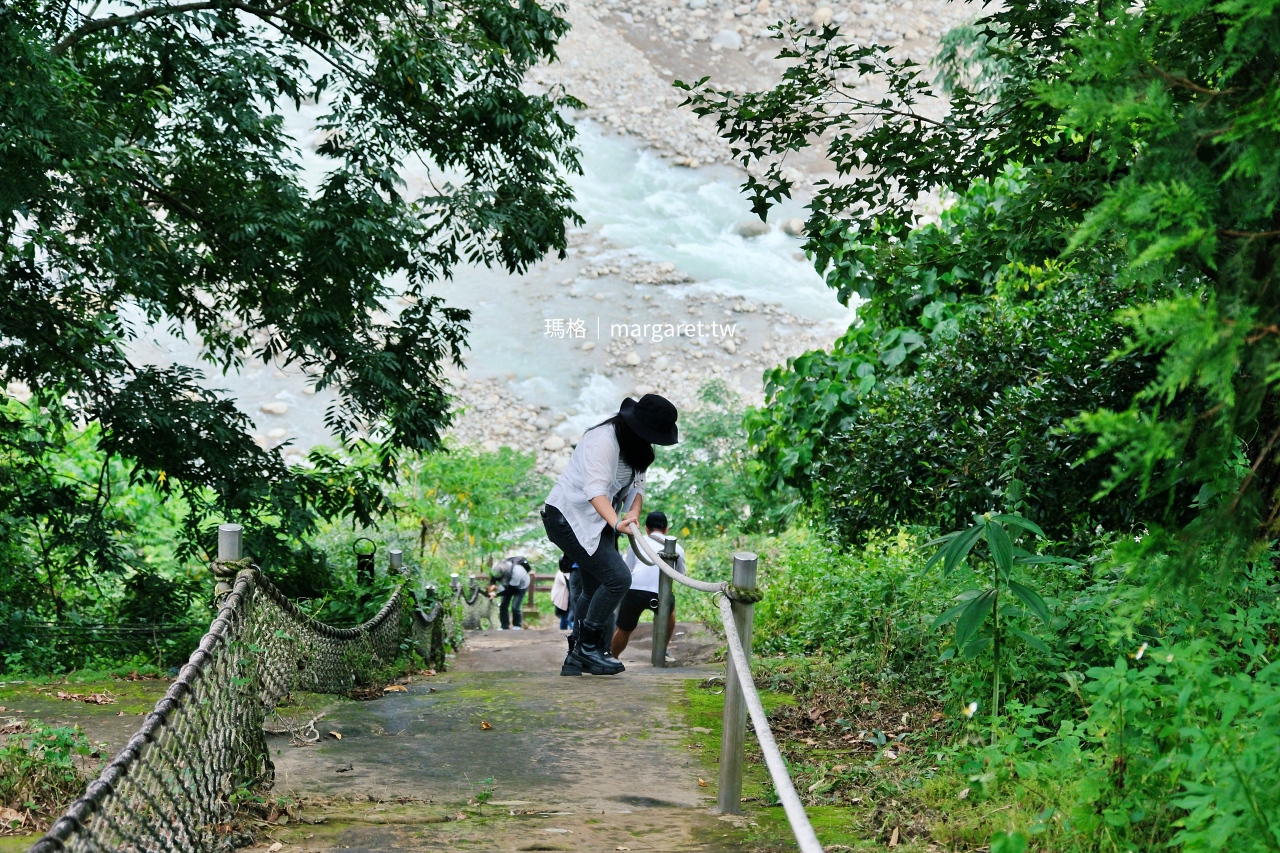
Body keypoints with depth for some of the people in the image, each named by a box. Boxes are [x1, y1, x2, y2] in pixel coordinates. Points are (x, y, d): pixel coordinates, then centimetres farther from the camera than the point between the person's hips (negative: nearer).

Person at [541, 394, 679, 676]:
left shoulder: (637, 448, 7)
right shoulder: (603, 440, -24)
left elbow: (636, 485, 2)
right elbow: (595, 489, -35)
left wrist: (634, 511, -21)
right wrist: (616, 522, -50)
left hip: (595, 524, 10)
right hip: (568, 518, -10)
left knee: (593, 591, 14)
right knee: (618, 578, -18)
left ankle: (576, 658, 23)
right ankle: (587, 647, -6)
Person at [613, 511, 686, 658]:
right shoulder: (677, 547, 26)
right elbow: (681, 574, 40)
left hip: (634, 589, -1)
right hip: (661, 593, 1)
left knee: (623, 630, 20)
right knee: (669, 612, 34)